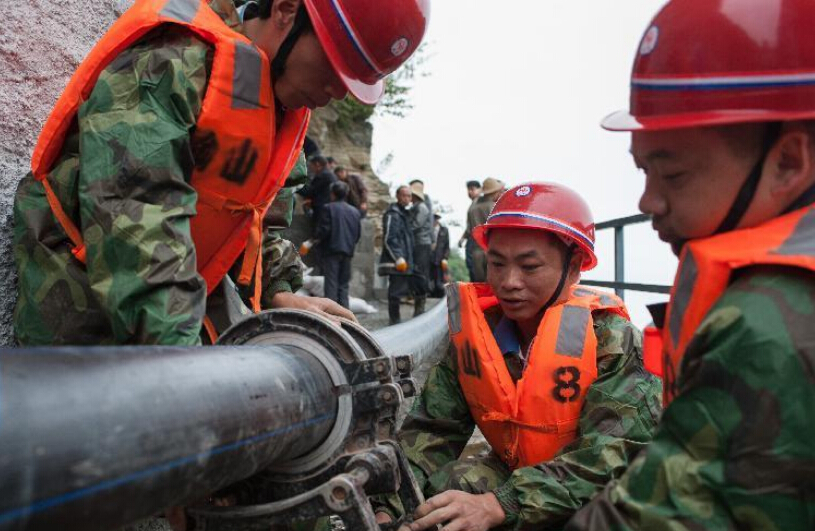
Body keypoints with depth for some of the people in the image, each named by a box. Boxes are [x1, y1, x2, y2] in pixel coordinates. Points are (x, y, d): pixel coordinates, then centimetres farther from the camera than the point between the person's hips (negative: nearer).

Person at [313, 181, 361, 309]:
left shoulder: (329, 208, -7)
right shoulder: (355, 211, 10)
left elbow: (324, 229, -13)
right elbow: (357, 234, 12)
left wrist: (317, 238, 4)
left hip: (332, 250, -5)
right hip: (348, 251, 5)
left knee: (331, 283, -3)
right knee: (344, 284, 11)